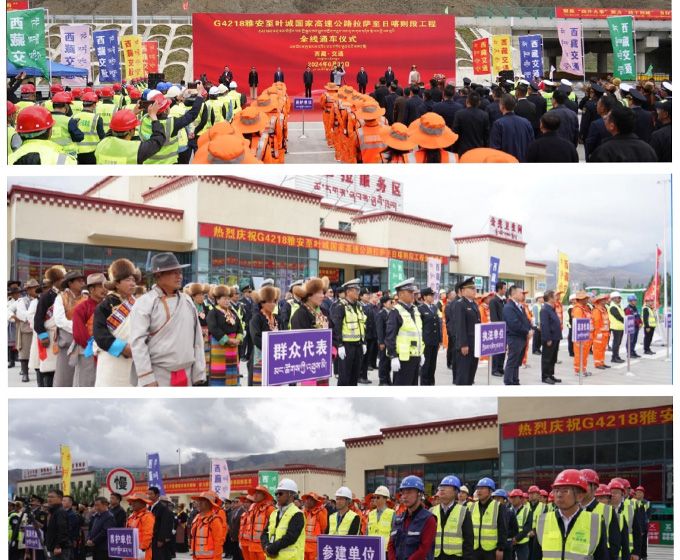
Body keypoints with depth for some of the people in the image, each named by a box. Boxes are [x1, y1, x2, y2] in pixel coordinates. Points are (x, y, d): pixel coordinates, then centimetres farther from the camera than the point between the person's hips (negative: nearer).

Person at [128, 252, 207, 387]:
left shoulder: (187, 301, 11)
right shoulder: (145, 303, -7)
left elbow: (197, 339, 12)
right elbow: (138, 342, -11)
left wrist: (199, 373, 7)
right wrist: (146, 378, -17)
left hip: (185, 375, 6)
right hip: (158, 375, -6)